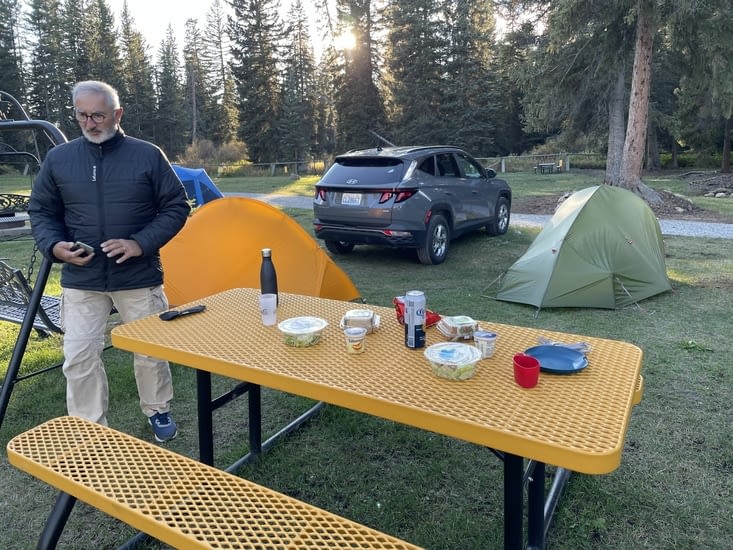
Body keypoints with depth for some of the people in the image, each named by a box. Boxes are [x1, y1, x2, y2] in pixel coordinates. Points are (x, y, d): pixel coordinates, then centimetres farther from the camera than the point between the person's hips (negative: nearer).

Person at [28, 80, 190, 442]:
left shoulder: (147, 156, -3)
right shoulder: (58, 159, 4)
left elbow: (176, 207, -1)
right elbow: (40, 211, 12)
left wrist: (142, 243, -14)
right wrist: (54, 245, -8)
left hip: (138, 277, -1)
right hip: (81, 280, 2)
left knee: (150, 351, 10)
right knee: (79, 356, 2)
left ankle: (158, 410, 33)